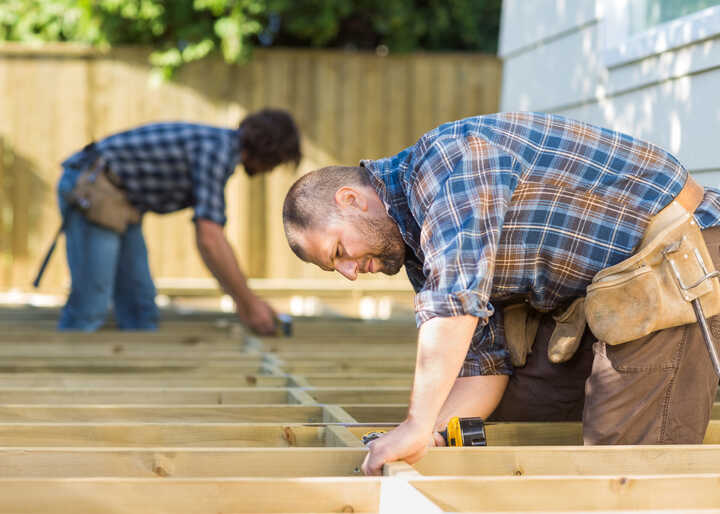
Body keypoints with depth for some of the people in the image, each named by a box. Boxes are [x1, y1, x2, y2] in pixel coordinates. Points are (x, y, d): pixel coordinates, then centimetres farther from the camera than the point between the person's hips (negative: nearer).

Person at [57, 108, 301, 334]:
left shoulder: (222, 148, 11)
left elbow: (211, 236, 17)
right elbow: (209, 241, -25)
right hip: (90, 191, -10)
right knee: (90, 305, -11)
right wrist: (249, 303, -17)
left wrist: (241, 299, 13)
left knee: (139, 305, 6)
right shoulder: (218, 149, -19)